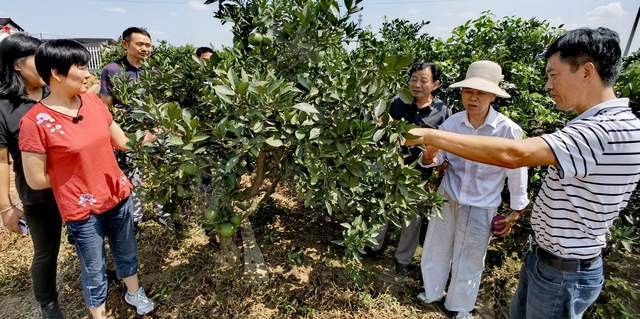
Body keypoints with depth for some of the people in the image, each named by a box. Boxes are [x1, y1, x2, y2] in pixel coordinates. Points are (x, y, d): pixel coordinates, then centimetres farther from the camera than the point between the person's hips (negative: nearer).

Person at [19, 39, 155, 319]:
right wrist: (75, 171, -4)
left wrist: (157, 133, 3)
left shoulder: (93, 101, -3)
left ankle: (134, 293, 50)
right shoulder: (35, 121, -18)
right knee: (95, 270, 15)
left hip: (119, 195, 5)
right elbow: (36, 180, -12)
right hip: (82, 209, -5)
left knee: (126, 253, 24)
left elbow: (122, 141, 7)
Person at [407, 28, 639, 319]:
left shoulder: (614, 130, -28)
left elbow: (513, 154, -41)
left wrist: (431, 135, -38)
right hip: (542, 257, 9)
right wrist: (522, 214, 17)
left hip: (564, 274, -9)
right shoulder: (597, 125, 5)